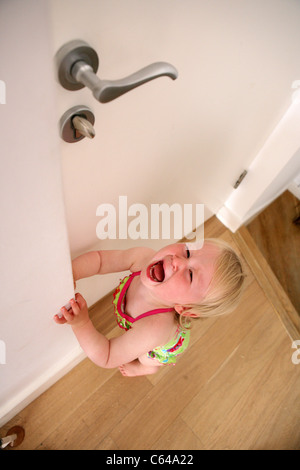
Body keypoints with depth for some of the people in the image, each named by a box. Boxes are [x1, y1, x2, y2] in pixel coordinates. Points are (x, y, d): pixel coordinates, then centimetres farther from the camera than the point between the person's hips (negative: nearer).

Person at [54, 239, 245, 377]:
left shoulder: (153, 329, -53)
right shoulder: (144, 257, -41)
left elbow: (106, 358, -39)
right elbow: (99, 258, -30)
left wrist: (81, 324, -52)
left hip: (162, 349, -2)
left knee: (146, 359, 32)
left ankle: (148, 367, 67)